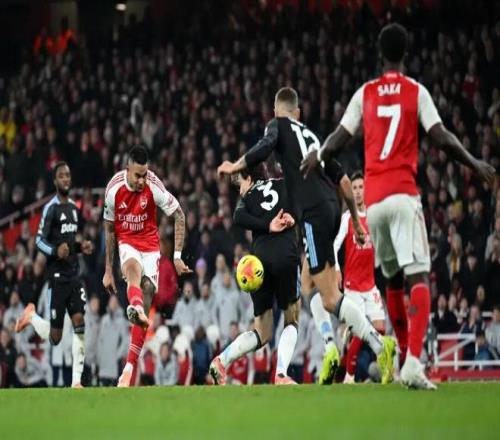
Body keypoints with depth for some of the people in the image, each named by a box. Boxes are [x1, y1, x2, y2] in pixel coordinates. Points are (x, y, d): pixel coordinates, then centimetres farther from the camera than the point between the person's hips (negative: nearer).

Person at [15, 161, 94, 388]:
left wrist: (81, 246, 6)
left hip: (74, 275, 6)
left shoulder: (74, 208, 13)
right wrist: (55, 251, -28)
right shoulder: (51, 209, -10)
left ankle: (76, 380, -6)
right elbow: (39, 241, -11)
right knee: (55, 338, -3)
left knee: (80, 324, -7)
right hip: (57, 276, -6)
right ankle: (31, 316, 29)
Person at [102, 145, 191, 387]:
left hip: (150, 245, 0)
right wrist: (108, 270, 7)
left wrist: (177, 256, -11)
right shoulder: (114, 189, -9)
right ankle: (135, 306, -69)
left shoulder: (154, 187, -16)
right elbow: (109, 230, 4)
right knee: (133, 268, -36)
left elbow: (179, 216, -6)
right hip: (127, 243, 0)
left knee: (146, 300, -9)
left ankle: (130, 368, -8)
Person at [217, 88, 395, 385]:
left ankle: (380, 346, -21)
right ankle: (330, 348, 6)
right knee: (309, 284, 20)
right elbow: (343, 179, 23)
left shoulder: (279, 125, 8)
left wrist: (235, 167, -3)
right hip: (331, 208, 7)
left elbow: (265, 148, -15)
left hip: (313, 213, -7)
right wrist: (355, 219, 29)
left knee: (330, 297, -10)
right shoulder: (311, 135, 25)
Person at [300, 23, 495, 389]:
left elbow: (340, 139, 7)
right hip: (403, 194, -4)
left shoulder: (365, 94, 10)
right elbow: (442, 139, -4)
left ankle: (405, 357, 25)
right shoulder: (417, 92, 3)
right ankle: (413, 362, -30)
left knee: (393, 279, 19)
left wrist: (316, 158, 23)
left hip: (372, 199, 4)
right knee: (418, 277, -12)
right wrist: (475, 165, 8)